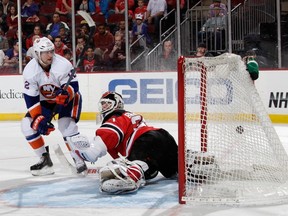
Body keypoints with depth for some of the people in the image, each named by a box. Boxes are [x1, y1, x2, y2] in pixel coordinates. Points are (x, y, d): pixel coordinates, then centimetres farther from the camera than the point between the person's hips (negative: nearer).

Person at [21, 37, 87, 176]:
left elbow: (73, 86, -25)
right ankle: (44, 160, 2)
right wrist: (38, 119, -27)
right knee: (28, 124, -11)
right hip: (45, 101, 4)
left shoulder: (63, 65, -28)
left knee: (66, 126, -28)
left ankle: (79, 160, -14)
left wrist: (66, 94, -48)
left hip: (68, 98, -4)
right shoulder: (30, 71, -20)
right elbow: (30, 99, -19)